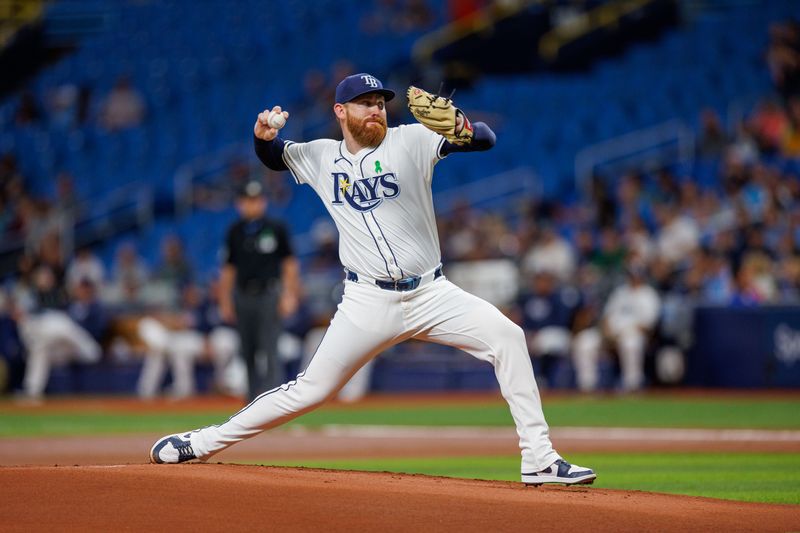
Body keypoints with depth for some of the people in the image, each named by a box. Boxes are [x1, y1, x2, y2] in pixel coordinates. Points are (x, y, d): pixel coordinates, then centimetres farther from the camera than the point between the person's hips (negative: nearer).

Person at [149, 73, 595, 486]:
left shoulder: (410, 141, -1)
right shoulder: (320, 157, 8)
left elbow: (486, 139, -11)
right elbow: (274, 157, 26)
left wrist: (454, 122, -35)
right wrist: (265, 136, 2)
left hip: (431, 295, 0)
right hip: (368, 304, 0)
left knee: (506, 335, -21)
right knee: (311, 390, -1)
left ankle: (539, 460, -18)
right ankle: (207, 442, 14)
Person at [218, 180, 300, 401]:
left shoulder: (275, 229, 1)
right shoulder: (235, 232, 9)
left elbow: (290, 264, 2)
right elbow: (228, 269, 12)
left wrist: (290, 295, -7)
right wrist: (225, 302, 8)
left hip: (269, 296, -4)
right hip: (242, 297, 4)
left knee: (269, 351, -13)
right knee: (248, 353, 6)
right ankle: (254, 400, 14)